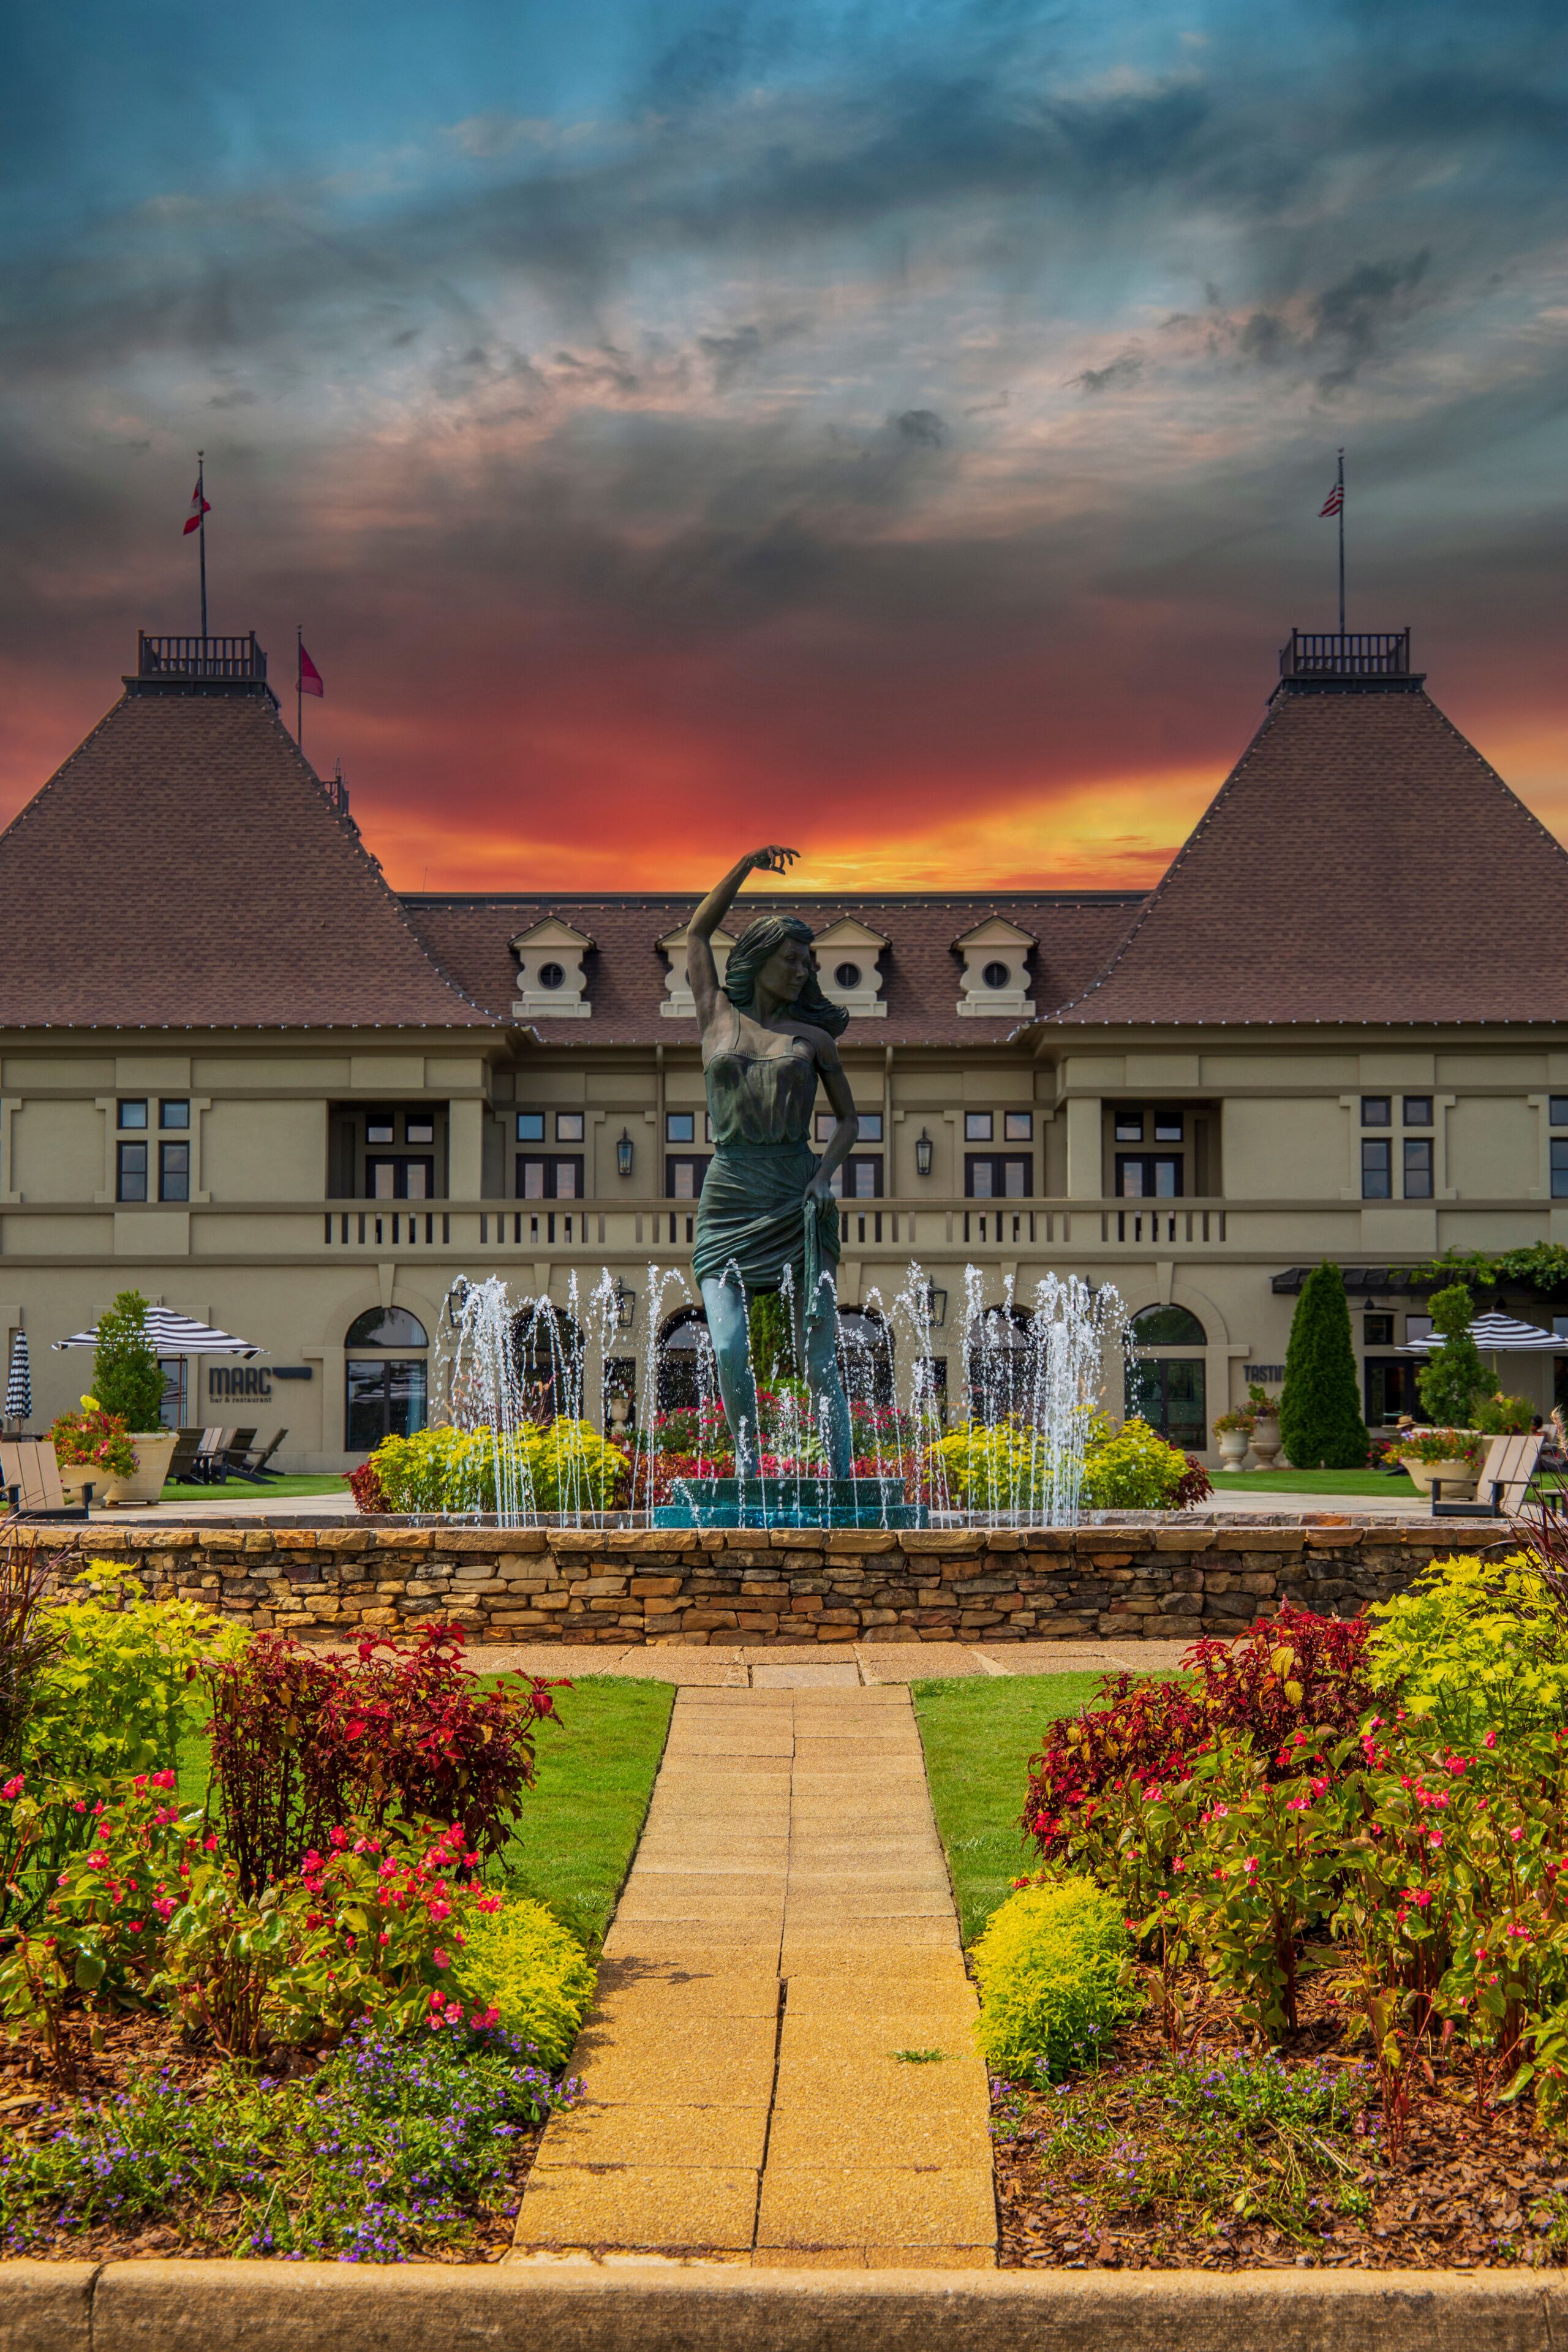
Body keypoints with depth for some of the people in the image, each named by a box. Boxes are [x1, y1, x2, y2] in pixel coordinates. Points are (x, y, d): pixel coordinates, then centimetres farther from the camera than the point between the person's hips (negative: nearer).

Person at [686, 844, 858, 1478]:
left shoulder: (813, 1036, 10)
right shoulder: (717, 1017, 11)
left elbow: (849, 1118, 13)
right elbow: (697, 933, 20)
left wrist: (825, 1175, -5)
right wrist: (746, 865, 13)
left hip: (797, 1200, 0)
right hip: (728, 1195, 0)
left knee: (818, 1357, -6)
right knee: (729, 1351, -11)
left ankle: (843, 1481, -6)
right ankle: (748, 1473, 3)